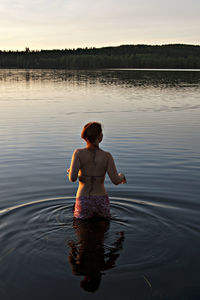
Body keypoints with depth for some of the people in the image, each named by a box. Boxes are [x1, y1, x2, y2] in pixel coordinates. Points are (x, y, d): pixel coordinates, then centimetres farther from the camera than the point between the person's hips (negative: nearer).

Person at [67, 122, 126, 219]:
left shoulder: (79, 153, -10)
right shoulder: (107, 156, -7)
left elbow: (73, 178, -19)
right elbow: (116, 181, -9)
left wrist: (71, 173, 5)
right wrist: (121, 176, 14)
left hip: (83, 203, -1)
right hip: (101, 201, 1)